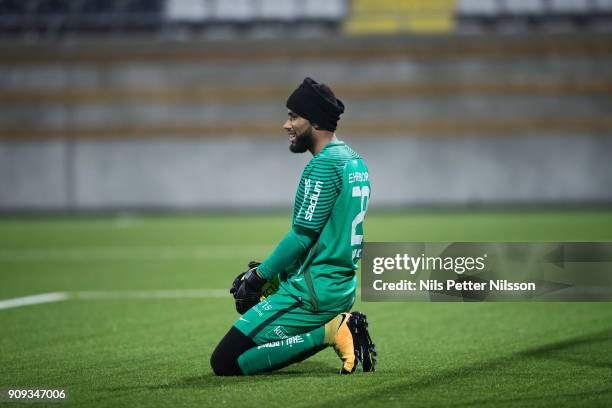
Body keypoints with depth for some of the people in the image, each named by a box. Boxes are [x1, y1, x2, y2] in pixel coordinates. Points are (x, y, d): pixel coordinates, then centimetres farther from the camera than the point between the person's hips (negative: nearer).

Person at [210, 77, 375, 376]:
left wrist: (259, 277, -5)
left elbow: (302, 237, -17)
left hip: (315, 292, -10)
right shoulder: (355, 162, 15)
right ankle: (337, 325, 10)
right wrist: (265, 271, 15)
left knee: (225, 362, -11)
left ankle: (328, 332, -13)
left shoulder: (323, 166, -15)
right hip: (344, 286, 10)